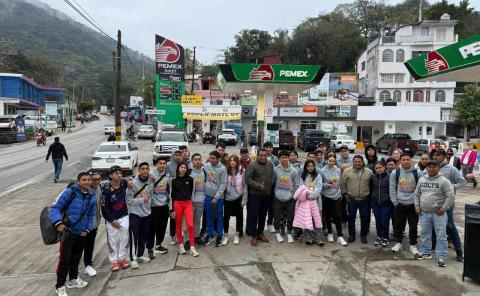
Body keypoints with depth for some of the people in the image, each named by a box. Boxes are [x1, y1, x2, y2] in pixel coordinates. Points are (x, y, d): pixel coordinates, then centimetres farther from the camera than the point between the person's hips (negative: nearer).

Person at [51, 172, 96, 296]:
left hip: (81, 233, 6)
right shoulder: (69, 192, -15)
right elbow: (56, 207, -11)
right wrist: (58, 222, -24)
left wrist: (87, 229, 0)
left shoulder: (92, 198, 3)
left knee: (76, 257, 20)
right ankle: (60, 286, 16)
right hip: (68, 231, -5)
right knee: (65, 259, -1)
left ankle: (73, 279, 39)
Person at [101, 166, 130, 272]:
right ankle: (114, 261, 20)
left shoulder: (124, 183, -10)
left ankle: (122, 258, 27)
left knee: (124, 238, 11)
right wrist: (112, 221, -13)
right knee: (112, 240, 5)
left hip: (124, 216, 4)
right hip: (111, 219, -4)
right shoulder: (106, 189, -20)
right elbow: (104, 207, -15)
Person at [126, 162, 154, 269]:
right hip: (135, 213, -5)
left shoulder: (151, 183, -1)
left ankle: (140, 255, 28)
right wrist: (142, 200, -17)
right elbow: (129, 200, -15)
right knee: (134, 236, -4)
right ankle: (133, 259, 8)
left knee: (144, 235, 13)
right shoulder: (133, 183, -14)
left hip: (147, 213, 5)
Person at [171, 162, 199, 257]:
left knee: (190, 225, -9)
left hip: (188, 203, 0)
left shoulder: (190, 179, 2)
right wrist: (173, 209, 1)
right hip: (178, 204, 0)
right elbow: (173, 194, 4)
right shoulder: (174, 180, 2)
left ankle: (192, 247, -1)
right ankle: (181, 245, 23)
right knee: (179, 225, 9)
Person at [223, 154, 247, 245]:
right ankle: (225, 235, 19)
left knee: (239, 216, 12)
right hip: (228, 198, 1)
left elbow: (245, 186, -7)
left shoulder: (242, 171, -10)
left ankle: (237, 235, 28)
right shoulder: (226, 171, -6)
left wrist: (244, 200, -8)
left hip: (238, 198, -1)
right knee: (226, 217, 3)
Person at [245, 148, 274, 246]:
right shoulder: (252, 165, -10)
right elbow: (248, 179, -14)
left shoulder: (270, 165, 8)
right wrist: (258, 186, -19)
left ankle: (260, 233, 29)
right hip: (255, 194, -5)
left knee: (263, 215, 15)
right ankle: (253, 235, 10)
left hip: (267, 194, 5)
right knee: (253, 215, -1)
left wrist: (270, 186, 7)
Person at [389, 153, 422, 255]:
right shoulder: (395, 172, -2)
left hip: (413, 204, 0)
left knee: (413, 226, 8)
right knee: (398, 225, 10)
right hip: (399, 204, 1)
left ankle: (413, 245, 23)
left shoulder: (417, 173, -4)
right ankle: (398, 243, 26)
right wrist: (395, 202, -3)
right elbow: (392, 188, 1)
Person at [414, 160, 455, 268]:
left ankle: (441, 257, 9)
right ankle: (425, 252, 31)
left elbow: (451, 196, -11)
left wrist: (443, 208, -13)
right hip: (424, 213, 5)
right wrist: (417, 206, 9)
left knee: (441, 236, 1)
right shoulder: (421, 180, 8)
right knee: (424, 234, 15)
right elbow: (417, 194, 16)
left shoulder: (444, 181, -8)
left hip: (438, 213, -5)